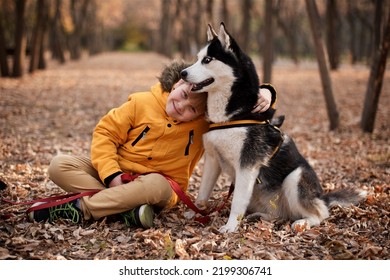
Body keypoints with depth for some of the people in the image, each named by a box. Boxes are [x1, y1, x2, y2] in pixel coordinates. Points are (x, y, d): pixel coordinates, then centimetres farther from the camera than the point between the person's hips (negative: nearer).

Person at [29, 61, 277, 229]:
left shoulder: (206, 122, -7)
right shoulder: (142, 103, -7)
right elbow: (105, 133, -4)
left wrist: (265, 93, -30)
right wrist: (112, 174, -18)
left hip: (159, 182, -2)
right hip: (118, 171, 2)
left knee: (155, 186, -40)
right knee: (60, 165, -19)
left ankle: (80, 208, -30)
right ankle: (124, 209, -33)